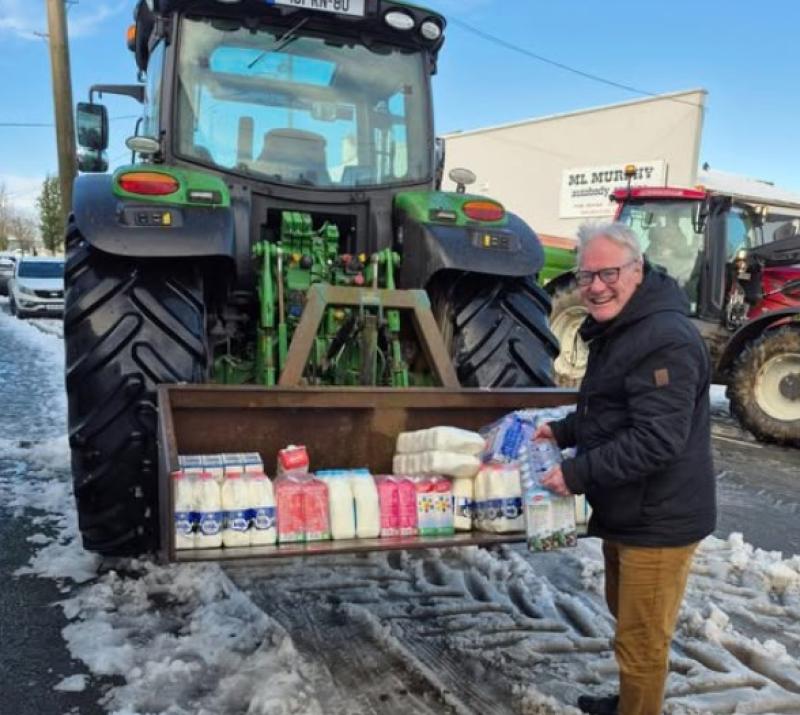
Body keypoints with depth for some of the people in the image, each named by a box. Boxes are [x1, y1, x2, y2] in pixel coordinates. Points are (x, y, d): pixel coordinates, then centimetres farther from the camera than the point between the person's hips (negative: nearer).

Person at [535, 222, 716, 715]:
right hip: (627, 512, 11)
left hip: (658, 521, -11)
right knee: (626, 616, 27)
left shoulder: (666, 340, -25)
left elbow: (657, 439, -30)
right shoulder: (616, 329, 10)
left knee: (642, 638, 4)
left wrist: (578, 474, -25)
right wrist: (563, 431, 11)